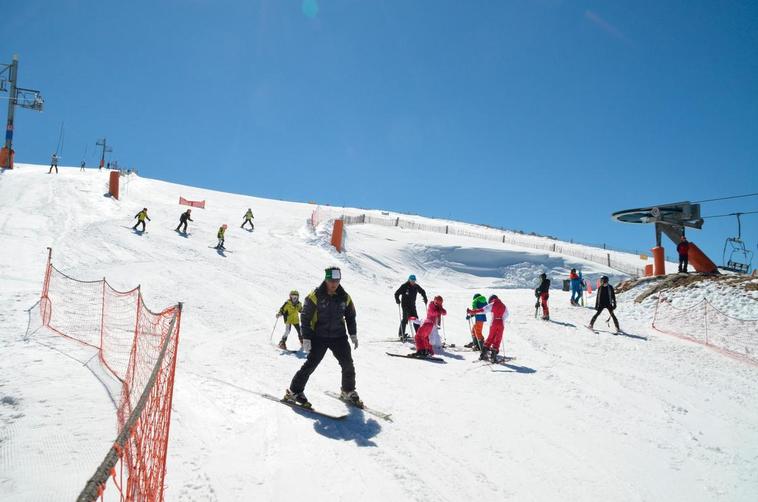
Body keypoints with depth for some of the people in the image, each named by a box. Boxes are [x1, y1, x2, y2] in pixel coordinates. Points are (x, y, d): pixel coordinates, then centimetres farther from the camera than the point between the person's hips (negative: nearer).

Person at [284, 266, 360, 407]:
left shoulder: (344, 297, 2)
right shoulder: (315, 296, -11)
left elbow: (350, 316, 17)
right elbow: (305, 317, -8)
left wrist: (353, 335, 12)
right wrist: (306, 338, -12)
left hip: (339, 337, 4)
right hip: (319, 337, -4)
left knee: (348, 365, 1)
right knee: (311, 364, -7)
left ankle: (348, 391, 22)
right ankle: (294, 391, 6)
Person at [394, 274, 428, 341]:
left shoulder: (416, 286, 3)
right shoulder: (404, 286, -12)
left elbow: (422, 292, 20)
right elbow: (397, 293, -11)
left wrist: (425, 299, 10)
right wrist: (397, 300, -25)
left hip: (412, 305, 5)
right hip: (405, 305, -5)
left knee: (416, 318, 3)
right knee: (405, 319, -12)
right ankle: (401, 334, -5)